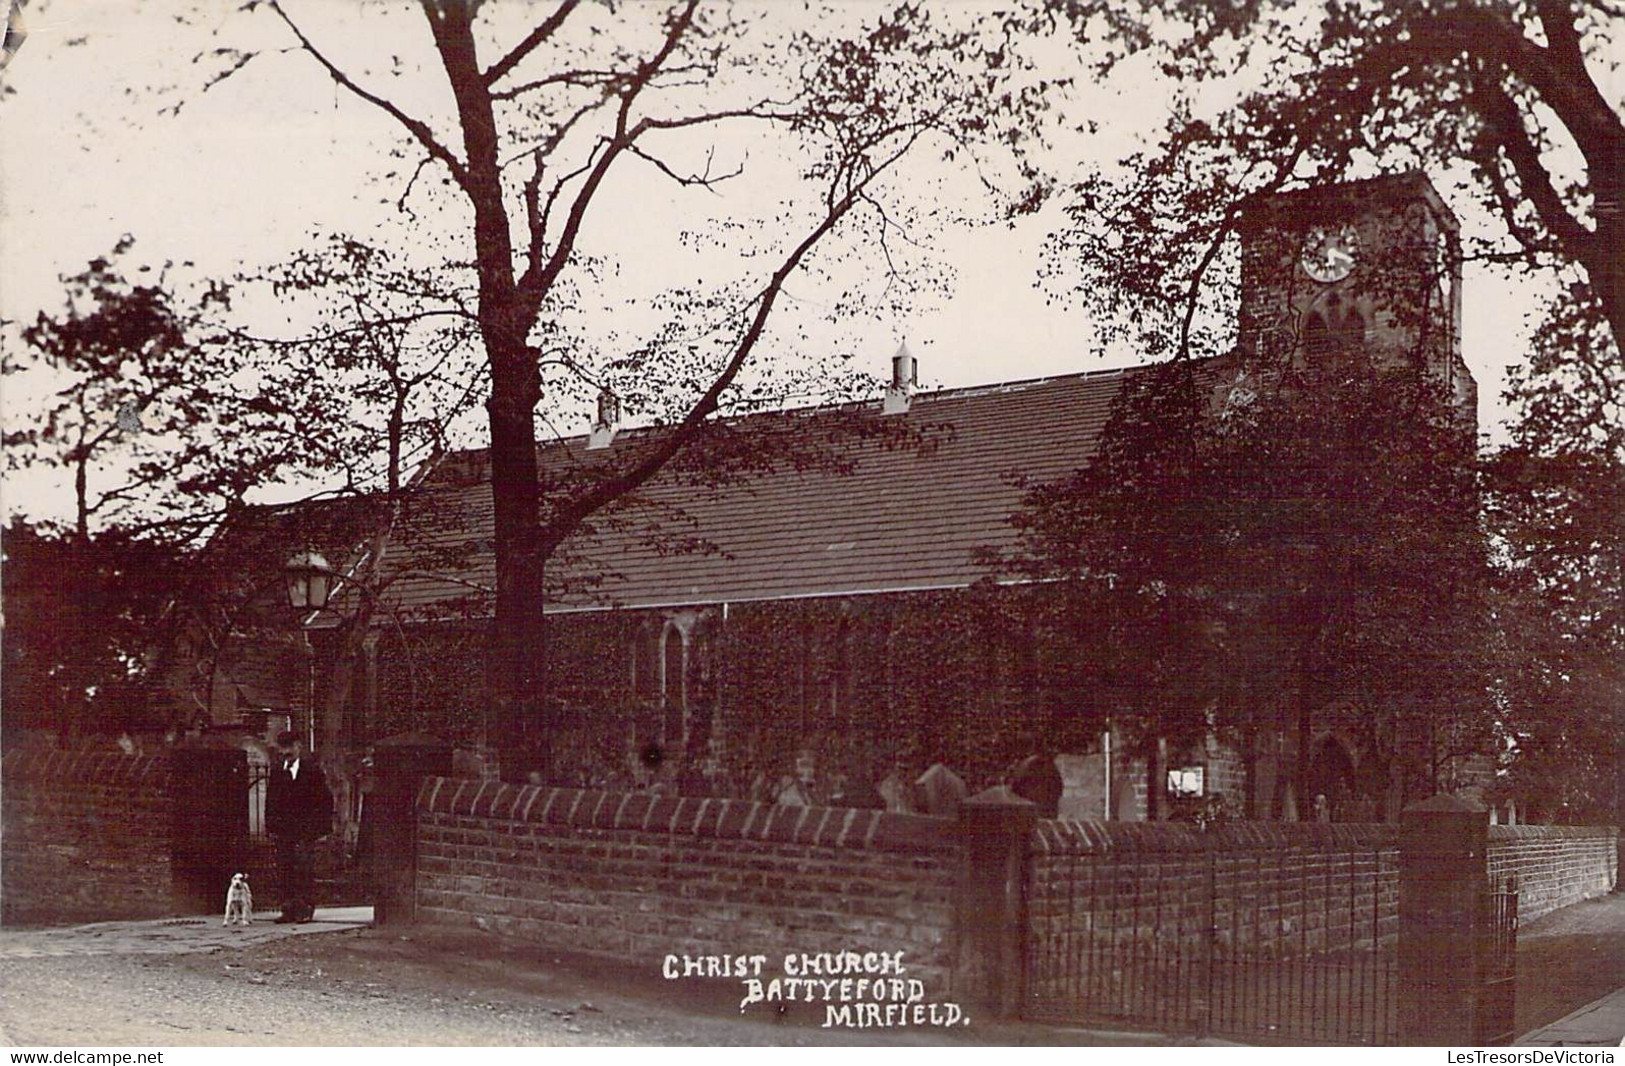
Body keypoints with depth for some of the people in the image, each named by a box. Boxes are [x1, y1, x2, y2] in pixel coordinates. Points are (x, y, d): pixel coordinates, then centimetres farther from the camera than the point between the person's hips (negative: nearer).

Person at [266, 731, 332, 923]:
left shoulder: (311, 768, -2)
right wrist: (271, 826, 4)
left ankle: (305, 909, -4)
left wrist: (323, 827, -6)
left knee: (304, 869, -7)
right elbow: (271, 799, 12)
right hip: (282, 830, 4)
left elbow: (325, 800, -1)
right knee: (285, 870, 3)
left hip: (305, 830, -4)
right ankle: (289, 910, 8)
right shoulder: (276, 769, 9)